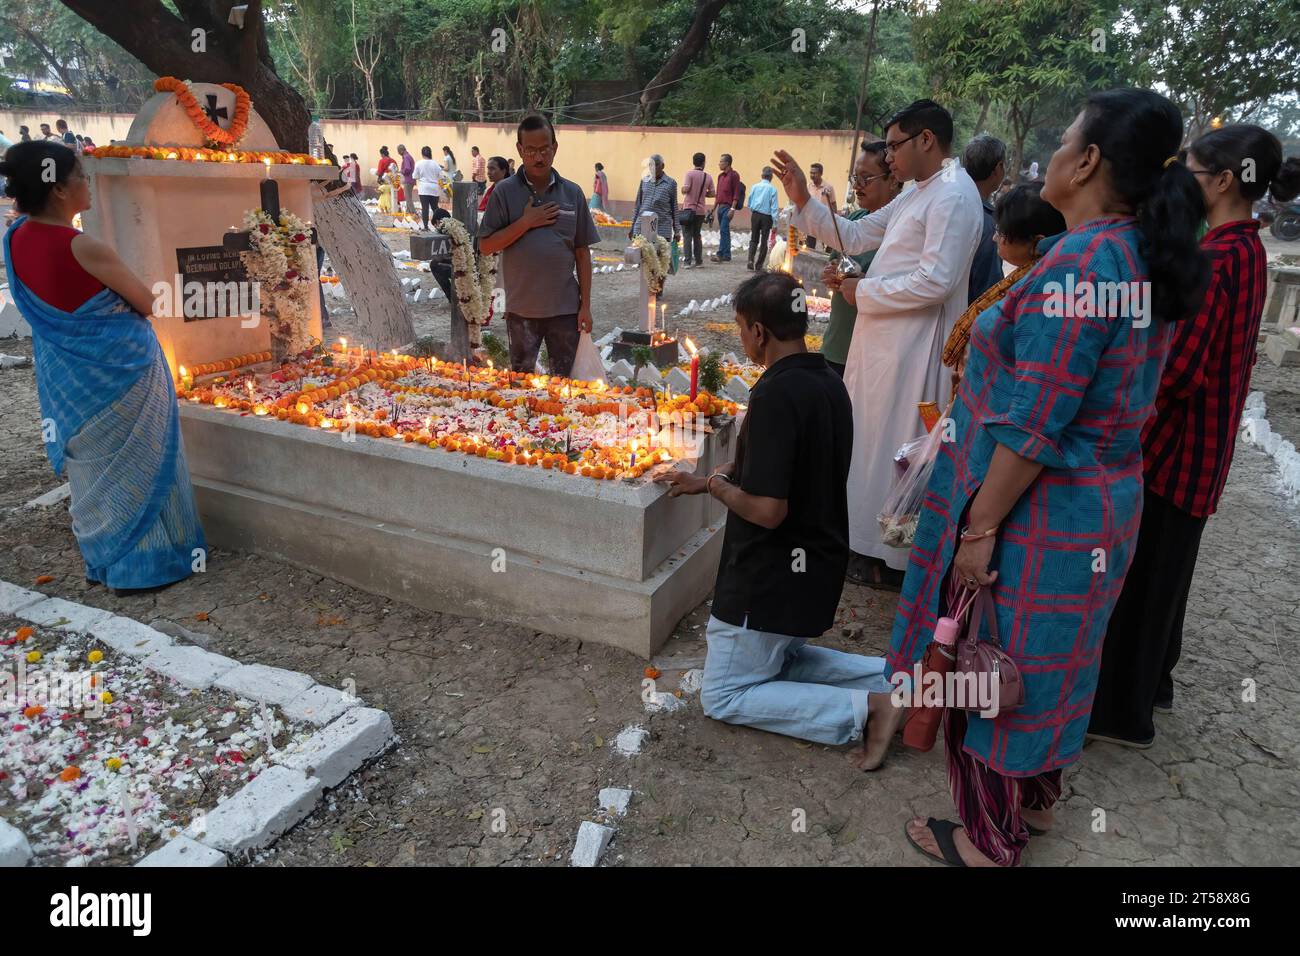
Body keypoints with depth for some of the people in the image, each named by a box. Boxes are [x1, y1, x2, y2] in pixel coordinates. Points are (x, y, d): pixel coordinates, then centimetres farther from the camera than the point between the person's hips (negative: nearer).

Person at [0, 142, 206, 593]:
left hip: (64, 372, 8)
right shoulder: (85, 249, -22)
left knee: (92, 465, 19)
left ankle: (102, 559, 32)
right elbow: (148, 303, -11)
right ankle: (139, 565, 14)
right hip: (120, 368, -7)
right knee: (134, 464, 5)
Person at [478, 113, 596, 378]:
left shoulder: (572, 193, 2)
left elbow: (582, 253, 4)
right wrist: (526, 222, -14)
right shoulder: (505, 191, -2)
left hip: (565, 308, 1)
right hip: (522, 308, -1)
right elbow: (485, 246, -4)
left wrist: (586, 305, -1)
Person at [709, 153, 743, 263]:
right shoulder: (720, 176, 17)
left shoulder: (734, 175, -6)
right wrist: (714, 208, 19)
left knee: (723, 230, -15)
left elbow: (736, 193, -12)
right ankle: (727, 255, 12)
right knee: (724, 231, 9)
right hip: (720, 206, 8)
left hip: (728, 207, -8)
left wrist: (732, 208, -19)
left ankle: (720, 254, -18)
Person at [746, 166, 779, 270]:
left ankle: (750, 260, -9)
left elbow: (749, 203, 6)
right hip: (767, 217, -2)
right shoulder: (772, 189, -9)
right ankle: (759, 264, 10)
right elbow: (774, 206, -11)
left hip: (755, 215, 2)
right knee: (764, 241, 8)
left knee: (754, 239, 10)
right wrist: (775, 221, -10)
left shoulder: (755, 186, 0)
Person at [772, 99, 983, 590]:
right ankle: (870, 541, 34)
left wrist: (864, 292, -14)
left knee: (894, 448, 1)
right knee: (874, 440, 18)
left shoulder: (953, 197, -15)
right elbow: (854, 236, 18)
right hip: (884, 340, 10)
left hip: (912, 348, -10)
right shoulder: (915, 195, 16)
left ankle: (894, 561, 17)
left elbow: (936, 282, -24)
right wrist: (803, 201, 8)